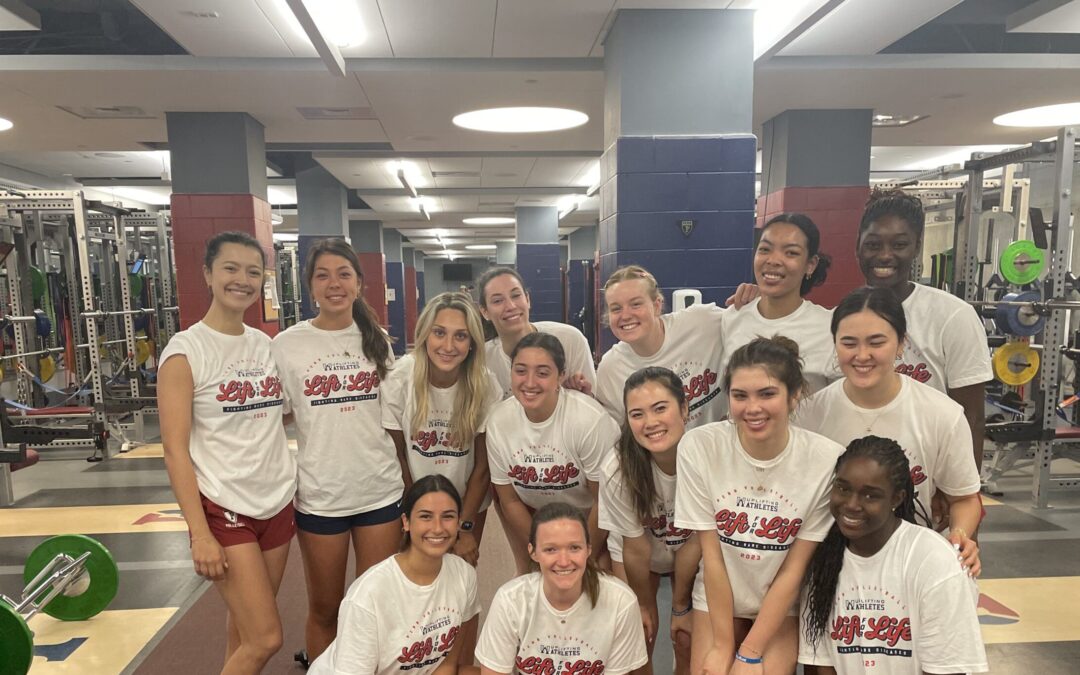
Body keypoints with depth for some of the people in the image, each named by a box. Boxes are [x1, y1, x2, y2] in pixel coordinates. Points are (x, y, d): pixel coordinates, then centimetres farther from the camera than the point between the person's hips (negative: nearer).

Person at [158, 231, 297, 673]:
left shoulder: (266, 344, 7)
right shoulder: (185, 351, -10)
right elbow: (175, 450, -12)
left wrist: (296, 489, 11)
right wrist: (199, 534, -16)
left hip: (277, 503, 5)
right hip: (223, 508, -5)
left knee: (246, 629, 15)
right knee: (266, 638, -5)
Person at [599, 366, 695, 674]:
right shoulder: (617, 471, -35)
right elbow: (636, 547, -18)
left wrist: (683, 605, -9)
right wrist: (644, 604, -3)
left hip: (695, 553, 1)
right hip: (637, 558, 0)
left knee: (689, 645, 2)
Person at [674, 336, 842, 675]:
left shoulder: (827, 460, -21)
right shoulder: (698, 446, -20)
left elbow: (794, 569, -13)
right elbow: (711, 556, -12)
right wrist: (723, 645, -8)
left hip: (783, 604, 0)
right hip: (716, 600, 0)